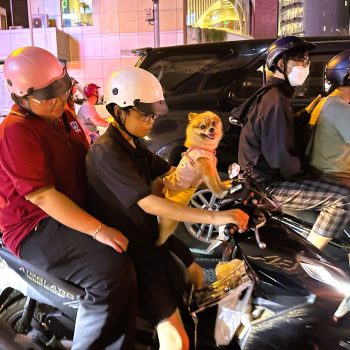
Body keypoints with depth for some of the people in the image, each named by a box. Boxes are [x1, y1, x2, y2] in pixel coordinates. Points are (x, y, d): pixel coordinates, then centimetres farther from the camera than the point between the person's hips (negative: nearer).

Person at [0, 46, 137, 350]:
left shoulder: (63, 116, 10)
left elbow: (88, 160, 19)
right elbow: (44, 197, -24)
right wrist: (97, 230, -28)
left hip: (78, 211, 10)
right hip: (36, 229, -9)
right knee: (113, 271, -30)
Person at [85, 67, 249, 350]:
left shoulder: (133, 144, 10)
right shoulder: (106, 152, -21)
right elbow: (149, 204, -30)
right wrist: (214, 217, -35)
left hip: (151, 236, 9)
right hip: (127, 250, -9)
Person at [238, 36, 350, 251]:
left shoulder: (273, 93, 12)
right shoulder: (276, 100, -22)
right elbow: (280, 158, -26)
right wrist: (302, 173, -9)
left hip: (261, 172, 11)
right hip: (268, 183, -11)